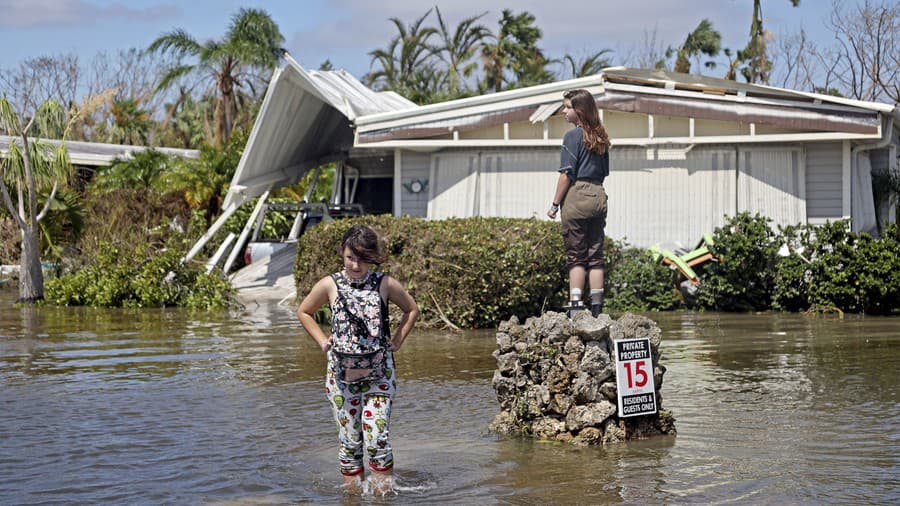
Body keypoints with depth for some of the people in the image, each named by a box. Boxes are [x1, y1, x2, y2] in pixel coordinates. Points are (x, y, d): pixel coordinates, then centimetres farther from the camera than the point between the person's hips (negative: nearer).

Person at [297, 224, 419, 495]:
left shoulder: (385, 284, -4)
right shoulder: (330, 285, -3)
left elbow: (412, 309, 13)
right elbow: (304, 312, 14)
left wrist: (396, 341, 4)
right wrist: (323, 341, 5)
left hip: (379, 377, -1)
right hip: (341, 378, 1)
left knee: (377, 439, -9)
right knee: (349, 440, 6)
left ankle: (384, 493, 1)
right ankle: (352, 492, 17)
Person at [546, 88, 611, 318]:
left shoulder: (573, 136, -9)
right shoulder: (601, 137, 11)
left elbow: (566, 174, -11)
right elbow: (604, 172, 14)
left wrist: (555, 204, -5)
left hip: (577, 195, -6)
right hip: (599, 196, 6)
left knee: (576, 256, -3)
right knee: (595, 255, 7)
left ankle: (575, 305, -7)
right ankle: (596, 308, 7)